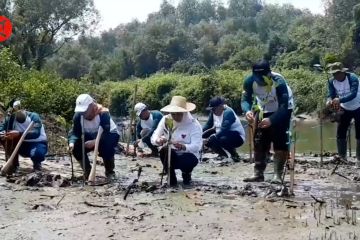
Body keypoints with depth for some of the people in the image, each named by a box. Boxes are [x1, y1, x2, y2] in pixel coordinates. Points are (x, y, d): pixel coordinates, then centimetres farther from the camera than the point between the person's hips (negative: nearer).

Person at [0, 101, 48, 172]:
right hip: (24, 145, 4)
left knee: (36, 153, -39)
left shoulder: (33, 116, -20)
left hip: (38, 143, -4)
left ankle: (37, 163, -1)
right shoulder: (12, 118, -10)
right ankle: (14, 164, -4)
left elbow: (36, 133, -34)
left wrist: (19, 134, -48)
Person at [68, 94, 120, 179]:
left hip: (110, 135, -4)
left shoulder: (103, 113, -33)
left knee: (106, 147, -37)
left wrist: (95, 142, -55)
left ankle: (110, 172, -7)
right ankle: (87, 171, 1)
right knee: (76, 146, -21)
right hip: (90, 136, 5)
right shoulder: (78, 116, -19)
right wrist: (72, 142, -42)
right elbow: (75, 132, -20)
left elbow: (106, 133, -39)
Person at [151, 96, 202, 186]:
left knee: (186, 162, -36)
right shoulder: (166, 120, -6)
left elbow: (197, 146, -25)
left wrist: (182, 146, -44)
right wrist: (158, 141, -35)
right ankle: (171, 178, -7)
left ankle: (186, 174, 4)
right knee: (164, 150, -32)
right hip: (171, 154, 2)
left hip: (189, 155, -2)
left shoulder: (194, 124, -16)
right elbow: (154, 137, -10)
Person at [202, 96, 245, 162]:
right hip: (223, 135, 8)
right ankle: (222, 154, 8)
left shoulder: (228, 112, -24)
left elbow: (223, 130, -34)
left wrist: (210, 139, -38)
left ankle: (234, 155, -9)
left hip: (237, 137, -8)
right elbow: (207, 126, 4)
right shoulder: (213, 113, -1)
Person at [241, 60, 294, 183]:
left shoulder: (278, 81, -36)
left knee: (280, 142, -12)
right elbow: (245, 99, -22)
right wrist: (247, 111, -46)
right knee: (259, 142, 2)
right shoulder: (250, 81, -26)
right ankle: (258, 174, 8)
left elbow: (284, 106, -38)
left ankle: (278, 175, -8)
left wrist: (271, 120, -53)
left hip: (283, 109, -4)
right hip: (264, 110, 4)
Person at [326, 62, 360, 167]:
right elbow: (331, 94, -15)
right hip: (345, 109, 5)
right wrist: (329, 100, -39)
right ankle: (342, 157, 16)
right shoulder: (331, 82, -12)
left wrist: (339, 100, -53)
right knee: (340, 133, 4)